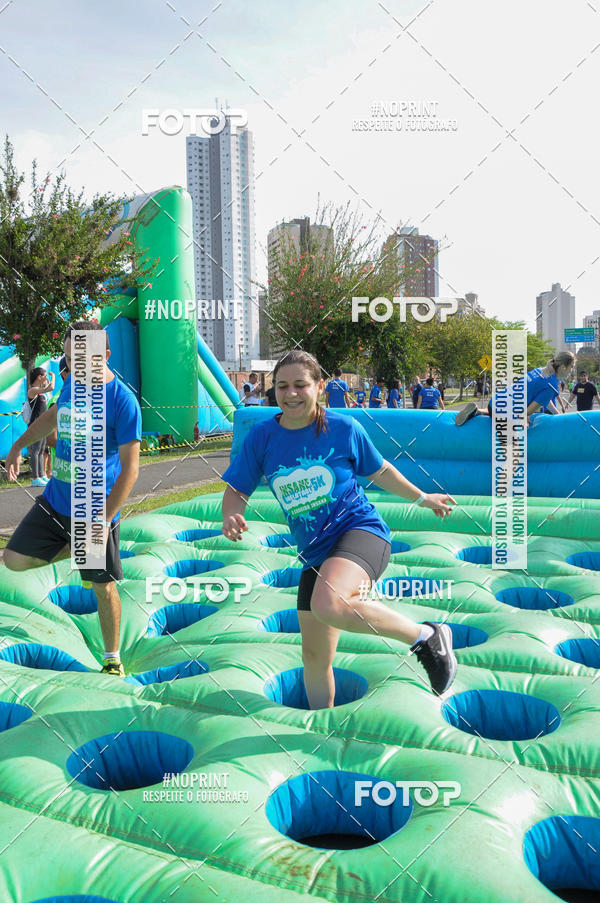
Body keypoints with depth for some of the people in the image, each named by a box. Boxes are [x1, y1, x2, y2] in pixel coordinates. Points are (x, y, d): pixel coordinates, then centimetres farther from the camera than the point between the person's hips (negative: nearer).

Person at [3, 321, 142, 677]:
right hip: (55, 501, 6)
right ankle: (78, 551, 26)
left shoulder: (122, 401, -19)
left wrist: (104, 520, -24)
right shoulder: (71, 384, 2)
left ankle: (113, 660, 26)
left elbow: (130, 469, -19)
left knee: (104, 586, 6)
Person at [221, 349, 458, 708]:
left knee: (328, 605, -36)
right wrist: (231, 517, -18)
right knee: (314, 657, 12)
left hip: (360, 530, -5)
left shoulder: (344, 428, -6)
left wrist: (422, 497, 22)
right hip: (315, 553, 5)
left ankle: (427, 637, -16)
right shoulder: (262, 438, -1)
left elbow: (379, 471, 11)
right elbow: (237, 491, 5)